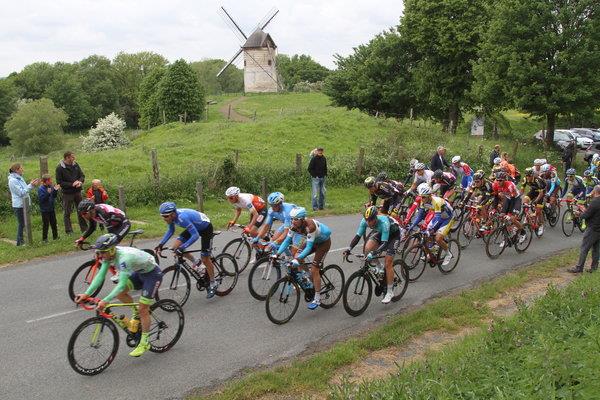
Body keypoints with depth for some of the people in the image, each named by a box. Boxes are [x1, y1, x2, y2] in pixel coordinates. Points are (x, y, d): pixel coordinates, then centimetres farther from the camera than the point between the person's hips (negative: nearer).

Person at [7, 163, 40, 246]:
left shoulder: (19, 178, 10)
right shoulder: (12, 180, -18)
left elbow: (25, 189, 14)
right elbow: (21, 192, -21)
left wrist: (32, 184, 1)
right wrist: (31, 185, -20)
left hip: (24, 204, 9)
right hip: (19, 205, -9)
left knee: (22, 223, 14)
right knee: (21, 224, 0)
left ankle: (21, 241, 23)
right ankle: (20, 242, 9)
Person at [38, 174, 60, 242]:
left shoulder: (51, 186, 1)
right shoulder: (41, 189, -16)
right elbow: (41, 199, -22)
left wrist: (55, 190, -9)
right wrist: (48, 193, -31)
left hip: (51, 208, 6)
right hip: (45, 210, -6)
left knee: (54, 223, 14)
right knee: (46, 224, -1)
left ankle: (55, 236, 26)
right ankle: (44, 238, 10)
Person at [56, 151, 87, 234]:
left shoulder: (75, 165, 4)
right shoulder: (60, 168, -11)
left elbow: (82, 175, 11)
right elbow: (59, 182, -13)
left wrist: (80, 182, -11)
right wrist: (72, 184, -20)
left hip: (77, 192, 5)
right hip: (67, 193, -5)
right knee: (67, 213, 3)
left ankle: (84, 228, 22)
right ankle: (69, 231, 11)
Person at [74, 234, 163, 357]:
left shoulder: (124, 257, -36)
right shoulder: (109, 254, -11)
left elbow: (122, 284, -39)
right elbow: (100, 275, -10)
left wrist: (105, 301, -44)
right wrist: (86, 294, -18)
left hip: (153, 274, -8)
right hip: (140, 273, 8)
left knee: (143, 309, -8)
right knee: (119, 293, -5)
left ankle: (144, 343, 5)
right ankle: (137, 313, 18)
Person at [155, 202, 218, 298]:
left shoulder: (182, 217, -38)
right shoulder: (172, 216, -14)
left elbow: (195, 235, -40)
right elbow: (171, 231, 5)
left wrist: (182, 248, -43)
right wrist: (161, 244, -4)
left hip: (206, 228, -8)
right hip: (194, 227, 8)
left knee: (205, 259, -4)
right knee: (175, 247, -5)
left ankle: (213, 284, 14)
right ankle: (195, 262, 15)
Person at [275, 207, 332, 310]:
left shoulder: (310, 226, -38)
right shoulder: (294, 226, -19)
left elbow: (309, 246, -38)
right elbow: (287, 240, -16)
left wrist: (298, 259, -48)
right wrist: (277, 254, -26)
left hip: (324, 241, -7)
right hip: (314, 241, 7)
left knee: (314, 270, -12)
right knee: (297, 257, -8)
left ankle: (317, 299, -1)